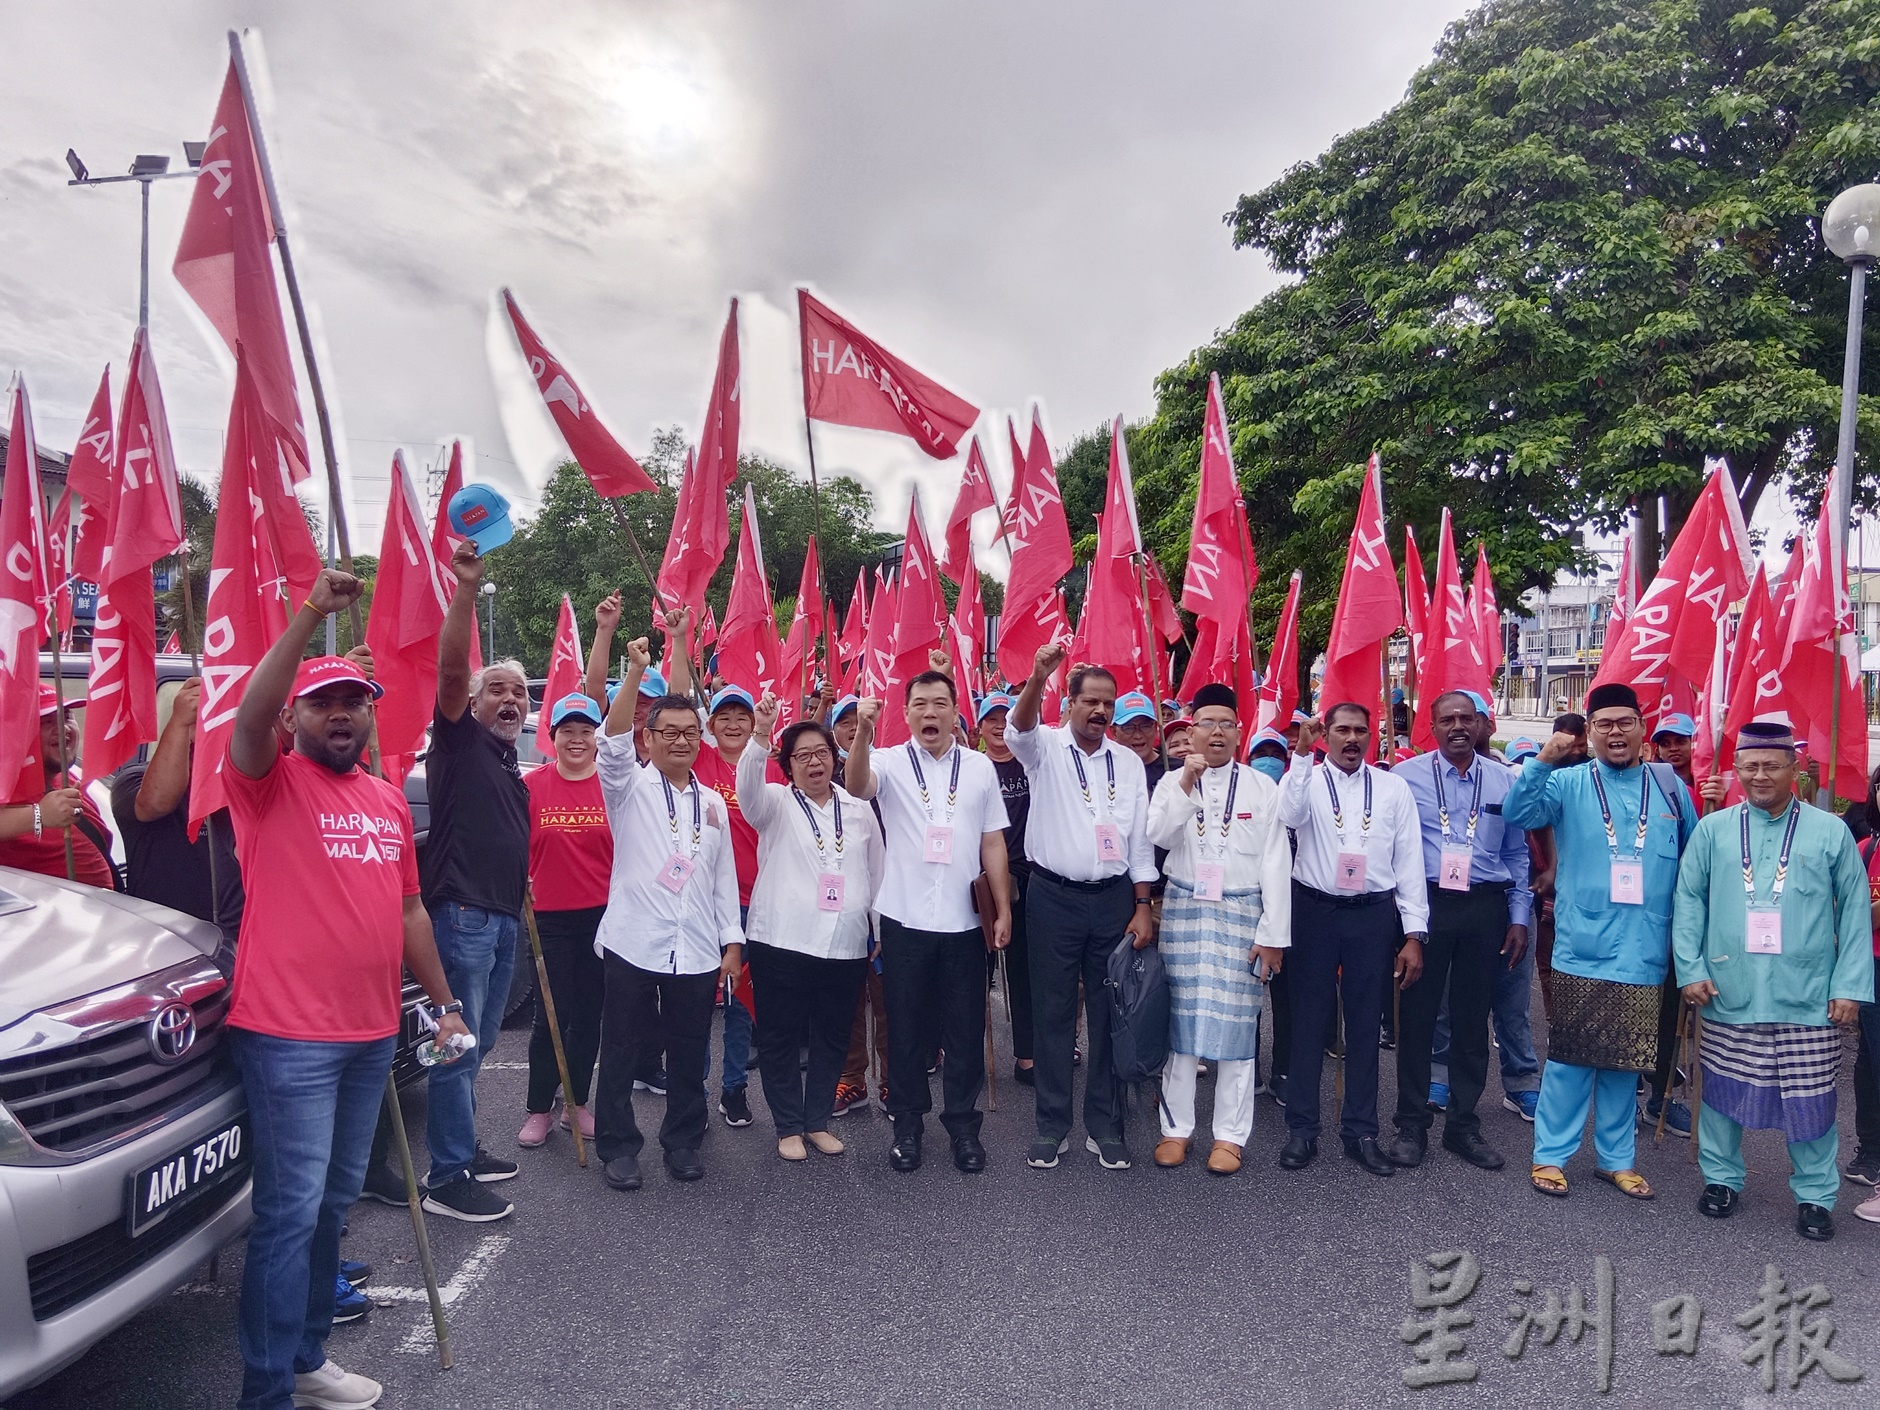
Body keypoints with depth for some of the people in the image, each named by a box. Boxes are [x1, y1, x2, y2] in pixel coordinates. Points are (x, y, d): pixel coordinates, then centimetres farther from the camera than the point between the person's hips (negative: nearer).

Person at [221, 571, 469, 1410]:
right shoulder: (271, 781, -4)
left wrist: (442, 1001, 18)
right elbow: (248, 716, -27)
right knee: (291, 1208, -4)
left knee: (333, 1202, 17)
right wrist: (311, 615, -33)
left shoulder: (389, 799, 13)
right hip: (288, 1034, -7)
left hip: (372, 1033, 7)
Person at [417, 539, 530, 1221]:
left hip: (502, 916, 8)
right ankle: (446, 1179, -1)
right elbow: (450, 666, -20)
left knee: (477, 1042, 17)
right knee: (458, 1043, -7)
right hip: (462, 911, -8)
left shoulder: (512, 765, 20)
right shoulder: (459, 738, -3)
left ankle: (462, 1146, 29)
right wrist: (466, 588, -31)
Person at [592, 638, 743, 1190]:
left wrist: (732, 941, 10)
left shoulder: (713, 803, 13)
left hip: (697, 951, 4)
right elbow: (613, 740, -20)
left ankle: (683, 1141, 27)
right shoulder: (629, 787, 0)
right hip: (633, 944, -3)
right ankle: (617, 1146, 21)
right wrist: (636, 673, -32)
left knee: (689, 1054, 12)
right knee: (621, 1052, 6)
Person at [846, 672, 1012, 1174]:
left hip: (963, 921, 2)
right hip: (905, 918, -1)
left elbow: (993, 842, 8)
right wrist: (864, 733, -40)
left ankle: (963, 1123, 24)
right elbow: (856, 785, -23)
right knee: (906, 1026, 10)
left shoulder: (980, 766, 6)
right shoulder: (890, 762, 0)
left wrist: (1003, 909, 4)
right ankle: (907, 1124, 24)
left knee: (965, 1027, 9)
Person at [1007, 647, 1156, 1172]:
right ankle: (1052, 1125, 17)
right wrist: (1039, 675, -44)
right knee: (1052, 1012, 5)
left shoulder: (1129, 763, 7)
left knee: (1109, 1013, 8)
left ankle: (1105, 1126, 21)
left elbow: (1140, 839, 8)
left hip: (1113, 898, 3)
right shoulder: (1046, 747, -1)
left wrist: (1142, 908, 2)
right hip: (1054, 896, -2)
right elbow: (1018, 730, -26)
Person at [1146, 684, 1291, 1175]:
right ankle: (1176, 1128, 16)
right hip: (1184, 912, 1)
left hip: (1241, 916, -1)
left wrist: (1273, 933, -4)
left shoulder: (1262, 787, 3)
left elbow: (1276, 863, 0)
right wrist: (1185, 785, -18)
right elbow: (1158, 836, -11)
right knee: (1181, 1019, 4)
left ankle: (1229, 1135, 14)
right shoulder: (1172, 782, 6)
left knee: (1235, 1023, 2)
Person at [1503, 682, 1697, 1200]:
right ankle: (1550, 1155, 14)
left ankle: (1617, 1158, 26)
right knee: (1570, 1056, 2)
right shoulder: (1568, 783, -1)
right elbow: (1516, 814, -17)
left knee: (1626, 1060, 13)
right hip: (1581, 948, -3)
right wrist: (1543, 762, -28)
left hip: (1642, 953, 3)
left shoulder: (1670, 788, 8)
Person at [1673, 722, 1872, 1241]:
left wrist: (1849, 985, -3)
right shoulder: (1712, 830, 4)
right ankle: (1721, 1178, 27)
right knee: (1723, 1091, 10)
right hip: (1727, 998, 1)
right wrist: (1691, 969, -3)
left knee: (1810, 1099, 5)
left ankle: (1815, 1195, 22)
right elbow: (1688, 902, 4)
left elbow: (1855, 913, 3)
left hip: (1808, 1002, -1)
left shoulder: (1831, 832, 3)